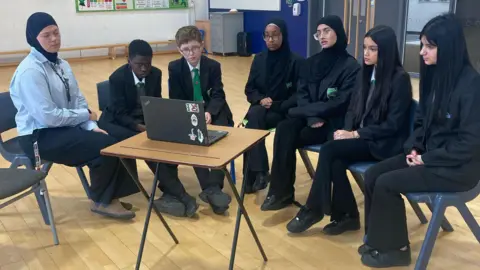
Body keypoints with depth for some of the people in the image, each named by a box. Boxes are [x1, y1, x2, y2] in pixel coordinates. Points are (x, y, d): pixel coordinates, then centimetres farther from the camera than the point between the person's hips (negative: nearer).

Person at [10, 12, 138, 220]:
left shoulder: (61, 64, 7)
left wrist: (91, 126, -8)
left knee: (114, 142, -8)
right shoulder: (30, 71, -20)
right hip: (39, 136, -8)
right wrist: (86, 116, -13)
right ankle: (101, 201, 1)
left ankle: (111, 195, 7)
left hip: (65, 127, 8)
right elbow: (48, 117, -25)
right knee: (105, 147, -19)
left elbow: (78, 99, 8)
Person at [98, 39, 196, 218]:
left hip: (147, 120, 5)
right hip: (119, 122, -5)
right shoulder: (118, 78, -17)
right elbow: (120, 114, -19)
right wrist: (141, 128, -34)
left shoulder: (155, 74, -1)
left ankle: (169, 193, -26)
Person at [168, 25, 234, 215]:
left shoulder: (213, 66, -1)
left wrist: (209, 112, -31)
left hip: (212, 112, 1)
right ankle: (210, 188, -32)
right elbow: (175, 101, -5)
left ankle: (213, 187, -32)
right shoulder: (174, 68, -2)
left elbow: (218, 95, -9)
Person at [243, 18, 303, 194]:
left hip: (283, 112, -4)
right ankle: (259, 172, -30)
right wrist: (260, 100, -12)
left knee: (254, 117, -31)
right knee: (254, 114, -32)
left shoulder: (296, 61, -4)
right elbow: (249, 89, 10)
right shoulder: (259, 59, 9)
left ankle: (252, 176, -27)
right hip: (260, 109, 4)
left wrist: (276, 106, -20)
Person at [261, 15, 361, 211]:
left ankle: (283, 191, -13)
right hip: (311, 119, 5)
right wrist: (312, 117, -15)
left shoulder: (351, 66, -5)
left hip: (333, 123, -5)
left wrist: (303, 111, -16)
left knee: (286, 137, -26)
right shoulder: (312, 62, 13)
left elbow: (341, 103, -13)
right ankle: (281, 191, -21)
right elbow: (301, 93, 6)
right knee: (284, 129, -27)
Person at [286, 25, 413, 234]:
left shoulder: (399, 78, -12)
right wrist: (347, 130, -8)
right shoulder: (368, 72, 9)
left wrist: (355, 134, -19)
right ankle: (346, 215, -8)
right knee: (336, 161, -25)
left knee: (329, 150, -24)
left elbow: (392, 125, -16)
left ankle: (313, 210, -11)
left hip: (384, 143, -6)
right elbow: (353, 108, 12)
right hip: (362, 136, 6)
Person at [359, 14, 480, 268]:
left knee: (386, 183, -17)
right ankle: (378, 239, 7)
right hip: (427, 155, 8)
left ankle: (394, 248, 3)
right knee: (372, 174, -6)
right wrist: (414, 148, -3)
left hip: (457, 167, -8)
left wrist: (427, 159, -17)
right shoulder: (434, 74, 4)